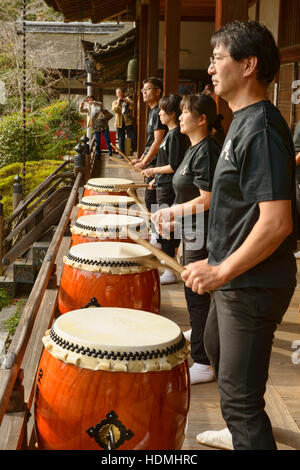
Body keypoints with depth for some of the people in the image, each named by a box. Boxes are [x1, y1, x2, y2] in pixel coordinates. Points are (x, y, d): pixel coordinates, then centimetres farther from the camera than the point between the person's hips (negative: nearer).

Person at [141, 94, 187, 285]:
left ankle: (170, 272, 2)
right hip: (164, 186, 10)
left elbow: (174, 166, -22)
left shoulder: (176, 135, -18)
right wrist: (157, 178, 19)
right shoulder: (171, 133, 13)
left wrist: (154, 170, -11)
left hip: (169, 190, -10)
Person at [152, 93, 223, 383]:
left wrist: (171, 212, -21)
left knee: (197, 293, -6)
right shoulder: (194, 149, 12)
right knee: (194, 290, 25)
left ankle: (203, 363, 2)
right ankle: (199, 331, 47)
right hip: (192, 231, 10)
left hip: (202, 234, -10)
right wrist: (172, 217, 12)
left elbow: (206, 200, -26)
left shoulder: (206, 152, -20)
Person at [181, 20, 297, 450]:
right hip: (234, 277, 11)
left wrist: (222, 271, -24)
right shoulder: (243, 121, 9)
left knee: (239, 395, -5)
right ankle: (240, 432, 52)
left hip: (253, 285, -11)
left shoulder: (261, 129, -23)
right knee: (217, 350, 30)